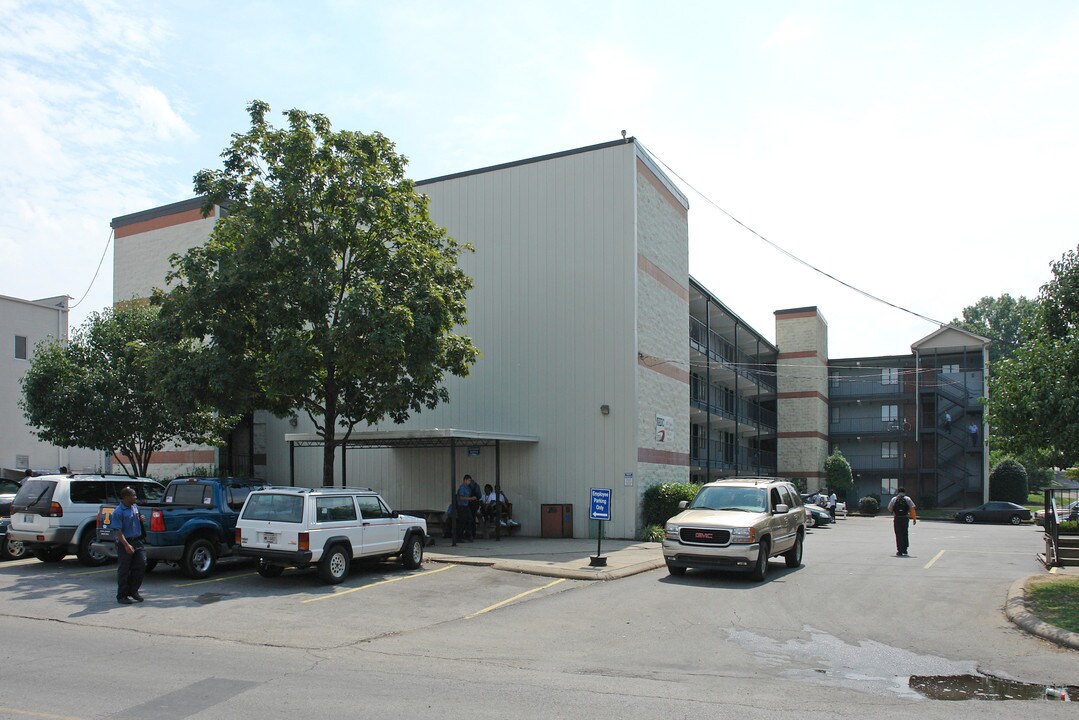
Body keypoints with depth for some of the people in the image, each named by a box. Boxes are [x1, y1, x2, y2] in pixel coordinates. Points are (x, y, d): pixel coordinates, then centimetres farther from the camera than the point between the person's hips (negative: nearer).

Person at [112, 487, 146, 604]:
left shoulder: (135, 507, 10)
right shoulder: (118, 512, -14)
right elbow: (117, 531, -18)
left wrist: (140, 519, 3)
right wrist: (126, 545, -26)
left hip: (137, 541, 7)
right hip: (125, 544, -7)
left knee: (141, 566, 3)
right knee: (124, 570, 3)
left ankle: (133, 590, 19)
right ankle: (122, 596, 14)